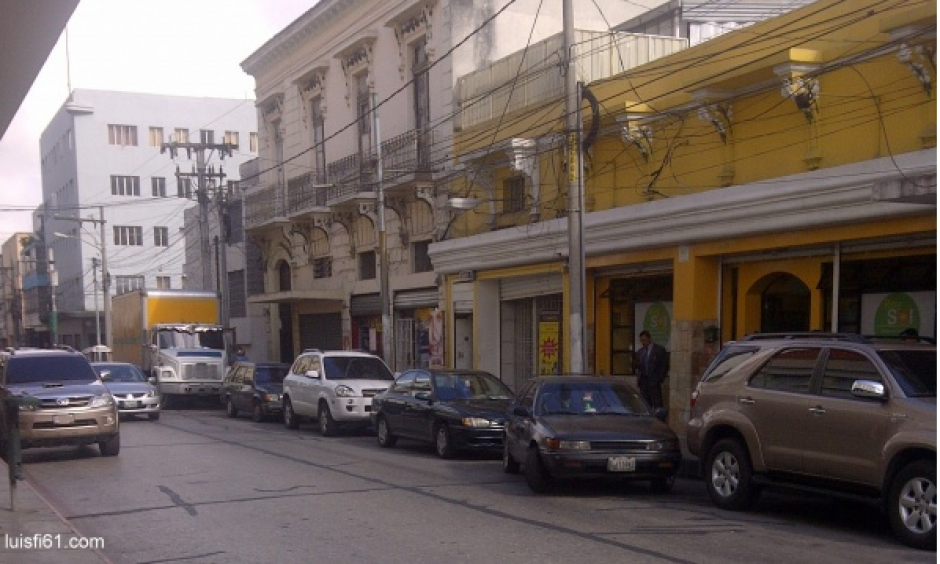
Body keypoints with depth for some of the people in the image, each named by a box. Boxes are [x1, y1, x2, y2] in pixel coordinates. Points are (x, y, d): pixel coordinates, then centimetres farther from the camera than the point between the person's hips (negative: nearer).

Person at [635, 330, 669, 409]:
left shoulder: (660, 350, 1)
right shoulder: (639, 352, 16)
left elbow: (665, 366, 0)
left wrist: (660, 379, -7)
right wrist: (638, 378, 3)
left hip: (654, 382, -5)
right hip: (643, 382, 5)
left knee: (657, 405, -8)